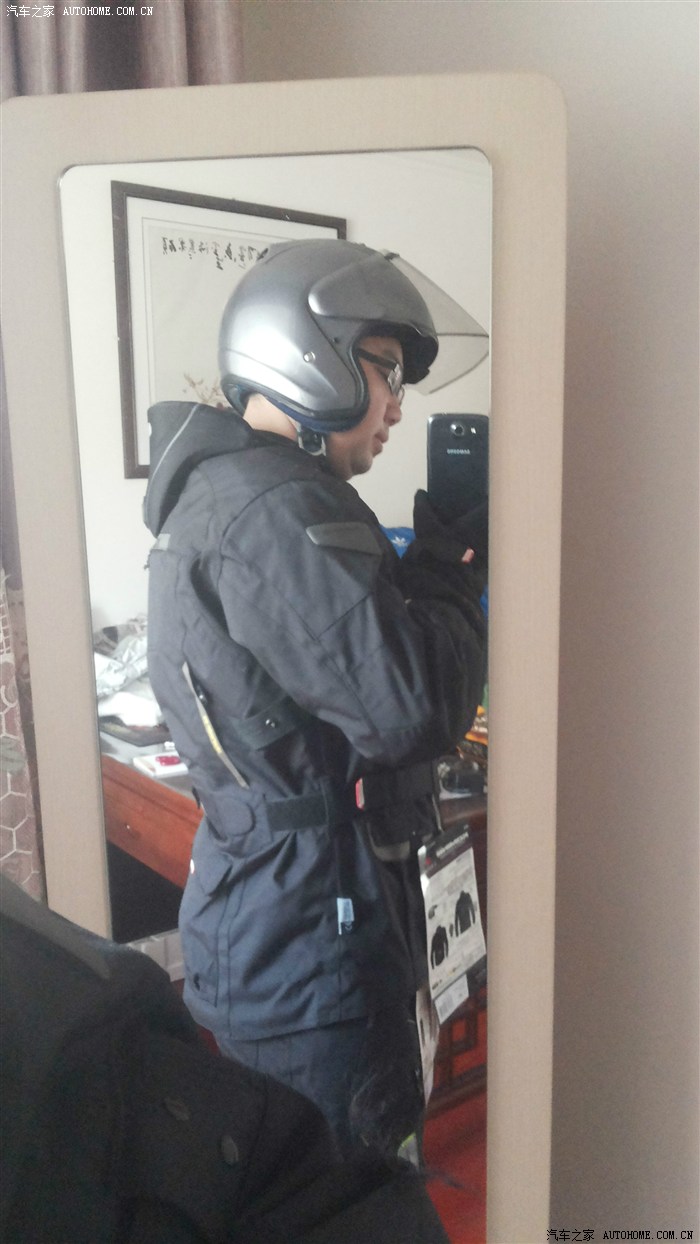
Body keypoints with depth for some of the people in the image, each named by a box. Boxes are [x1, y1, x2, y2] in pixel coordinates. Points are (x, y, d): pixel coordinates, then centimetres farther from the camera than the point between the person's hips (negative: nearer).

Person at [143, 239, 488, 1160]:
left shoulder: (221, 491, 12)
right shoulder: (275, 512, -22)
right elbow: (411, 710, -27)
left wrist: (431, 565, 3)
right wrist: (453, 573, -11)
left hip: (260, 905, 10)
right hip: (310, 932, -10)